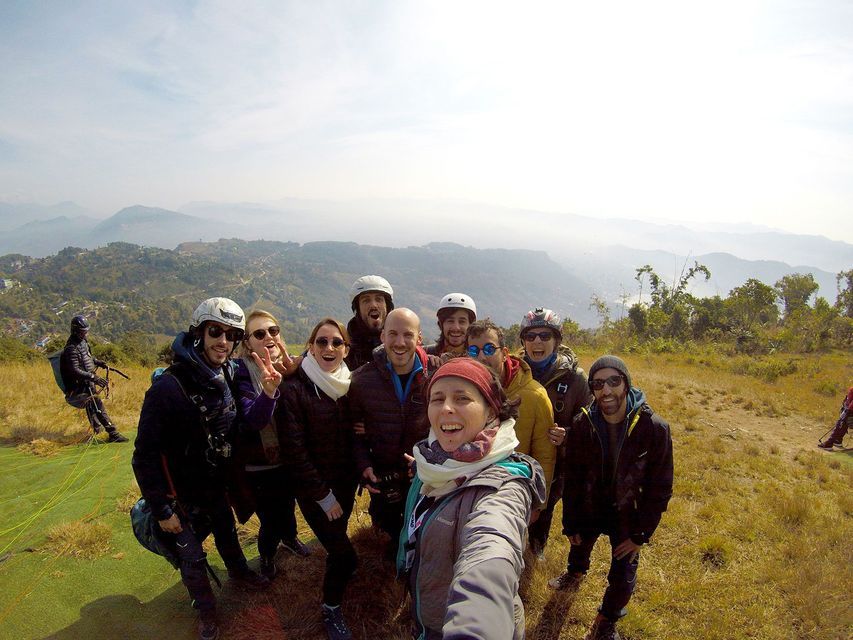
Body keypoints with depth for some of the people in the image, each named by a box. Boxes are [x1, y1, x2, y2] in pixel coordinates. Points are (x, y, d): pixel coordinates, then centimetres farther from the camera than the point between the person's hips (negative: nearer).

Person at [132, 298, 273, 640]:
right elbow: (145, 456, -24)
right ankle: (205, 608, 40)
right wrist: (162, 510, -17)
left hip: (215, 484, 6)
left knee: (227, 533, 27)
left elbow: (250, 423, -12)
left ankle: (239, 573, 55)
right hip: (181, 494, -5)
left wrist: (268, 392, -31)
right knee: (191, 556, 13)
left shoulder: (229, 376, -10)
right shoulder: (169, 387, -30)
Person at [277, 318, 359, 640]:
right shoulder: (294, 389, -18)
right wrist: (324, 496, -14)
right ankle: (331, 609, 23)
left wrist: (359, 473, -1)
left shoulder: (350, 386, -2)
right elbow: (295, 450, -17)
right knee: (345, 554, -3)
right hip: (314, 489, -5)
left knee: (337, 541, 19)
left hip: (346, 484, 5)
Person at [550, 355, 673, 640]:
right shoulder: (582, 425, -20)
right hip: (587, 510, 2)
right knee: (579, 547, 27)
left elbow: (659, 488, -15)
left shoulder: (655, 429, -25)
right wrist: (570, 524, -3)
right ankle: (575, 574, 63)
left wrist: (640, 535, -11)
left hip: (627, 517, -2)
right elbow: (572, 480, -9)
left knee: (623, 580, 8)